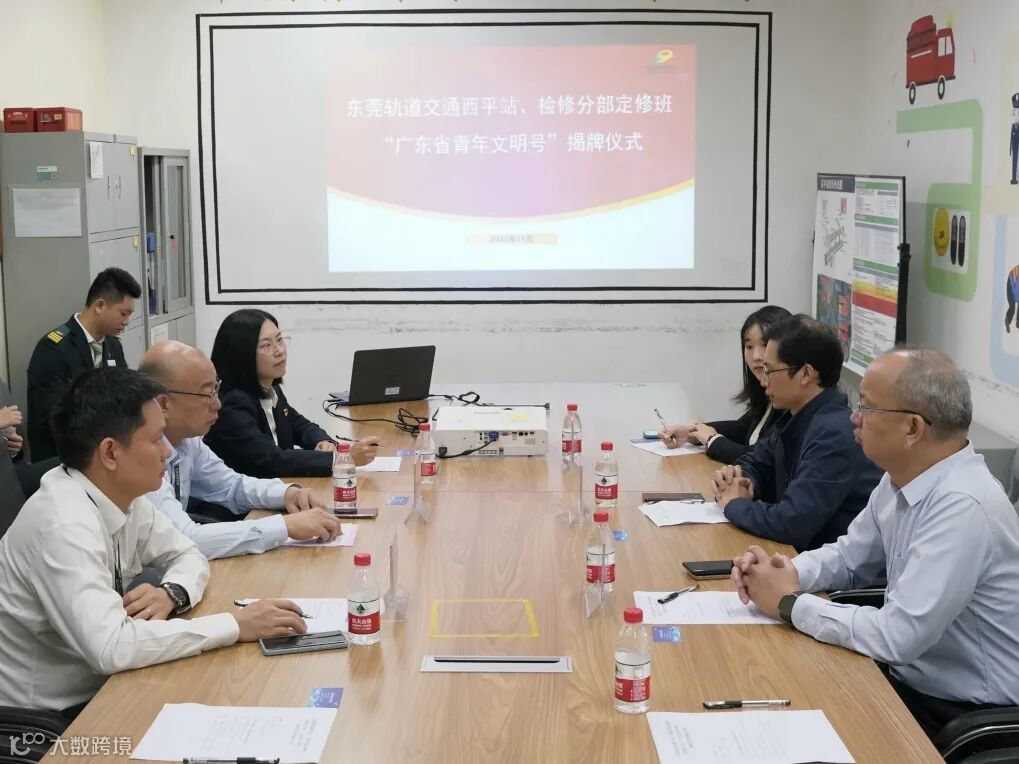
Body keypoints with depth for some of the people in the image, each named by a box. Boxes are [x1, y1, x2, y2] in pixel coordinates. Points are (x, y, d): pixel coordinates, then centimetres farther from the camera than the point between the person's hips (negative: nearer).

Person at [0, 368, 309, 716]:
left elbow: (188, 555, 8)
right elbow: (110, 647, -37)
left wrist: (170, 593, -15)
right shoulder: (65, 527, -28)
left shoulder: (120, 494, -3)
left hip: (95, 690, 7)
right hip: (46, 722, -7)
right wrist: (235, 625, -30)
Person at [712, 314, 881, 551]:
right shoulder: (796, 418, 4)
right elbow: (755, 461, 20)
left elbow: (791, 524, -30)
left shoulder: (833, 435, -24)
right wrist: (738, 481, -3)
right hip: (802, 550, 7)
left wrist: (734, 504, -12)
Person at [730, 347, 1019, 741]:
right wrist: (785, 571, -7)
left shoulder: (962, 508, -29)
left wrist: (789, 602, -18)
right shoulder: (902, 478, 0)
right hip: (909, 679, 7)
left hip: (963, 717, -7)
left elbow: (897, 635, -30)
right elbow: (848, 558, 14)